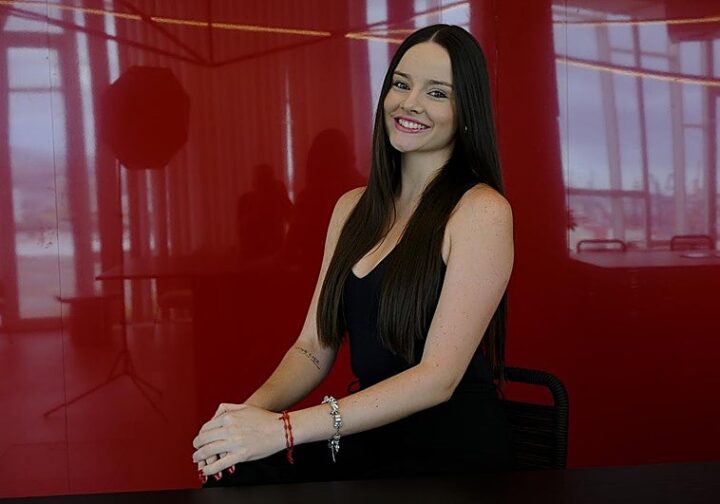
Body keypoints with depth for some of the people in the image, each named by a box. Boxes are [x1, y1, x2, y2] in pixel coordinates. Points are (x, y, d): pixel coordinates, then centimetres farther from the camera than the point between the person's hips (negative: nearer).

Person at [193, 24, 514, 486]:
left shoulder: (481, 211, -11)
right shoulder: (352, 208, 9)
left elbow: (438, 377, -18)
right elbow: (314, 349, 7)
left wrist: (285, 427, -25)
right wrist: (254, 408, -15)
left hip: (453, 450, -5)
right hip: (371, 438, 5)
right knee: (230, 480, -21)